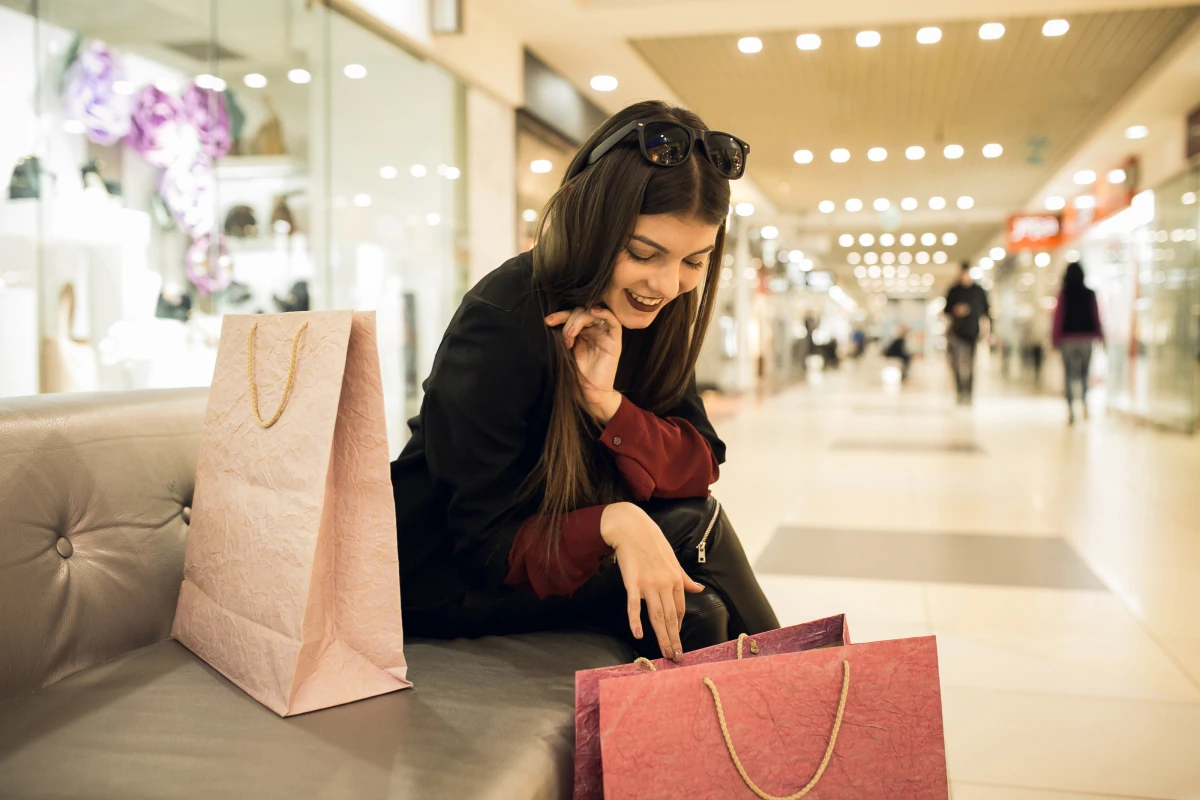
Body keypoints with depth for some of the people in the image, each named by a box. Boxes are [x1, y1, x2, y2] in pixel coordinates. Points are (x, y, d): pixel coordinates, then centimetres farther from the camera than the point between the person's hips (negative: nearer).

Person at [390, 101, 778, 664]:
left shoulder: (647, 313, -7)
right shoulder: (498, 326, -29)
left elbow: (701, 465, -12)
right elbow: (484, 546, -26)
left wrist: (608, 403, -31)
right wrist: (613, 523, -45)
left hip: (553, 541, 6)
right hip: (449, 583, -6)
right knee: (689, 531, -21)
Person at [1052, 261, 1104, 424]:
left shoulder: (1063, 295, -4)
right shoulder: (1090, 294, 1)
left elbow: (1058, 317, -4)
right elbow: (1096, 316, 3)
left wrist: (1056, 339, 1)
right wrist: (1100, 336, 10)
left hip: (1067, 338, -1)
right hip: (1086, 337, 1)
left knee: (1069, 376, 3)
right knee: (1084, 374, 13)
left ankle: (1070, 410, -4)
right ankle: (1084, 400, -13)